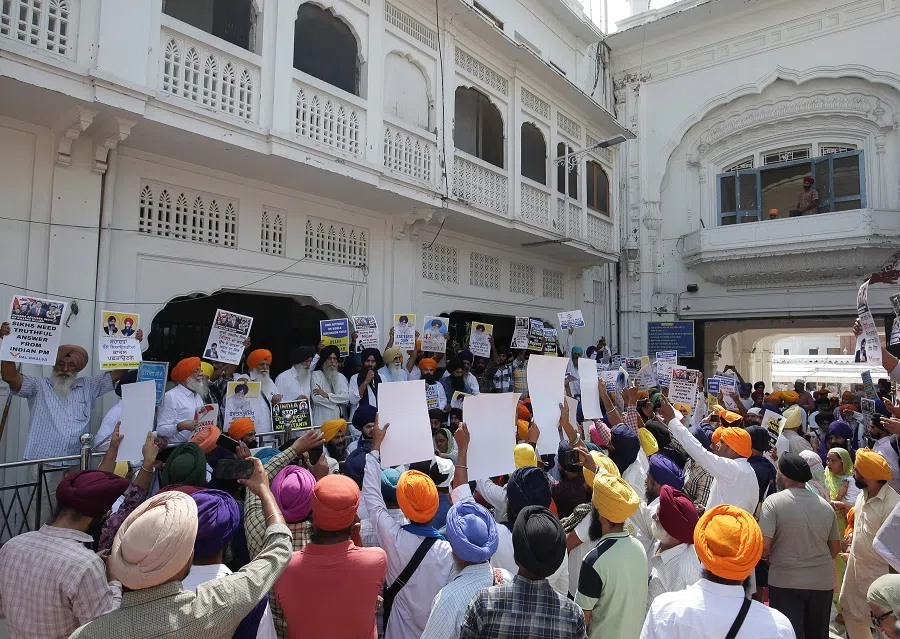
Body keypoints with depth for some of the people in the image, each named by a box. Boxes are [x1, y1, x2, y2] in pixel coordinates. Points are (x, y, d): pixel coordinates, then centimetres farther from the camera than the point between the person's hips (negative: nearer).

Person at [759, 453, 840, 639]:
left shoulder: (774, 501, -14)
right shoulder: (826, 505, 2)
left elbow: (764, 546, -19)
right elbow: (835, 547, 12)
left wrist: (768, 557, 3)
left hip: (786, 581, -6)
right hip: (822, 581, 6)